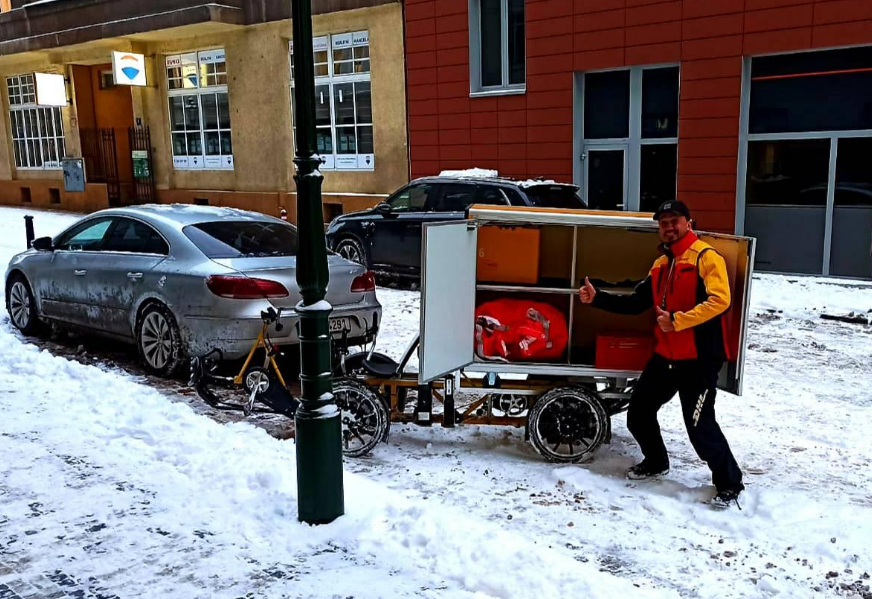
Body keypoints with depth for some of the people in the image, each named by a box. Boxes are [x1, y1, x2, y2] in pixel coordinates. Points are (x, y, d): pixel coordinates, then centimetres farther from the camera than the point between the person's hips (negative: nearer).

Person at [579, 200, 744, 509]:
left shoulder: (706, 257, -10)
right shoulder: (660, 264, 13)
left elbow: (719, 300, -24)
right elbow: (635, 303, 16)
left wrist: (677, 320, -28)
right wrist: (597, 298, 5)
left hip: (699, 358, -8)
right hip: (665, 356, 8)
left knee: (699, 426, -8)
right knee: (638, 412, 14)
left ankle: (729, 484, 12)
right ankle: (655, 462, 38)